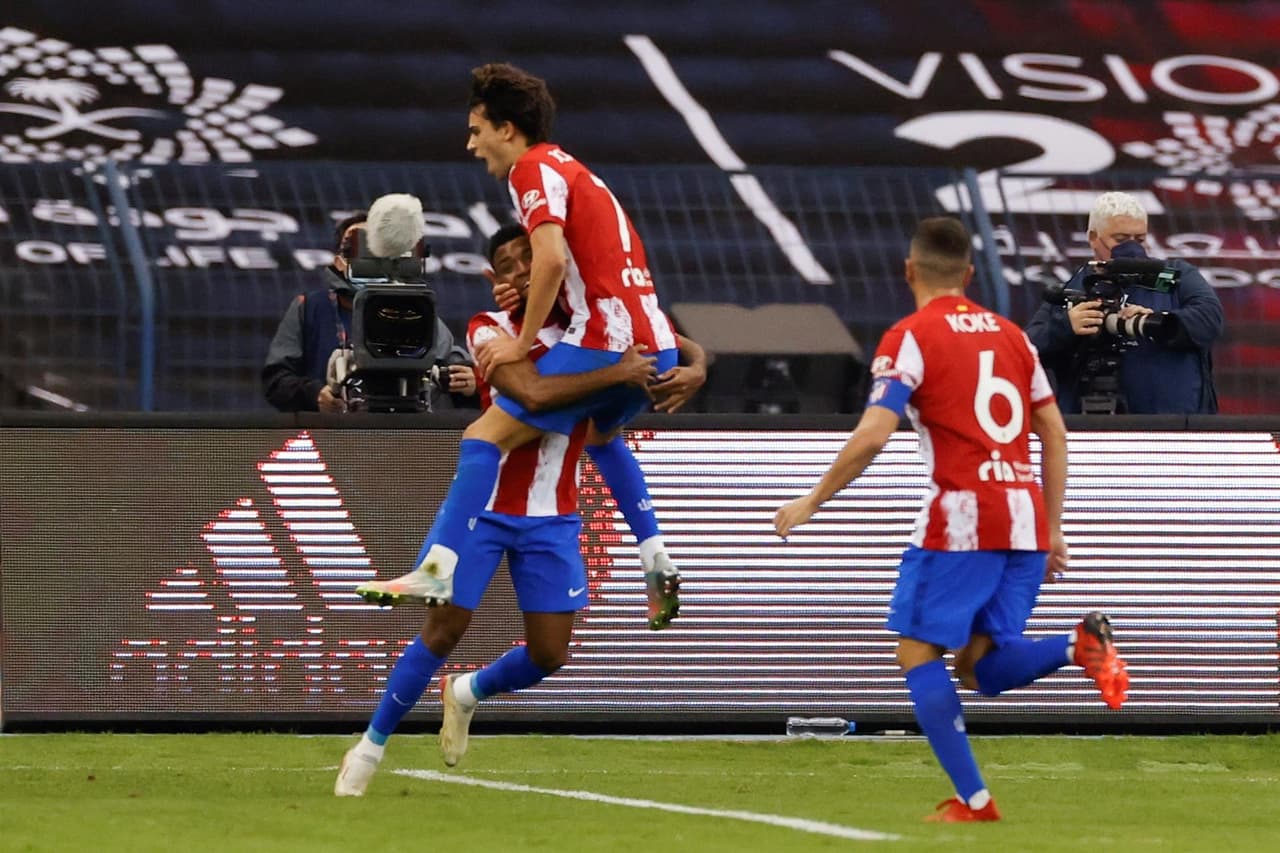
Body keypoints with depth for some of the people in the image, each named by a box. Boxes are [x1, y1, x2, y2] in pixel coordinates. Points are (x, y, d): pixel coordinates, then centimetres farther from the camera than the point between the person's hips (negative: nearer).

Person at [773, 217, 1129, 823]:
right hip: (1026, 518, 6)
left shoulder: (910, 338, -1)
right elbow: (1055, 434, 16)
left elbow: (871, 437, -11)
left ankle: (973, 799, -5)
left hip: (963, 515, -6)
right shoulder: (1010, 335, 17)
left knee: (918, 654, 4)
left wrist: (811, 503, -1)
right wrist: (1053, 529, 21)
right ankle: (1080, 646, -17)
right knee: (980, 666, 11)